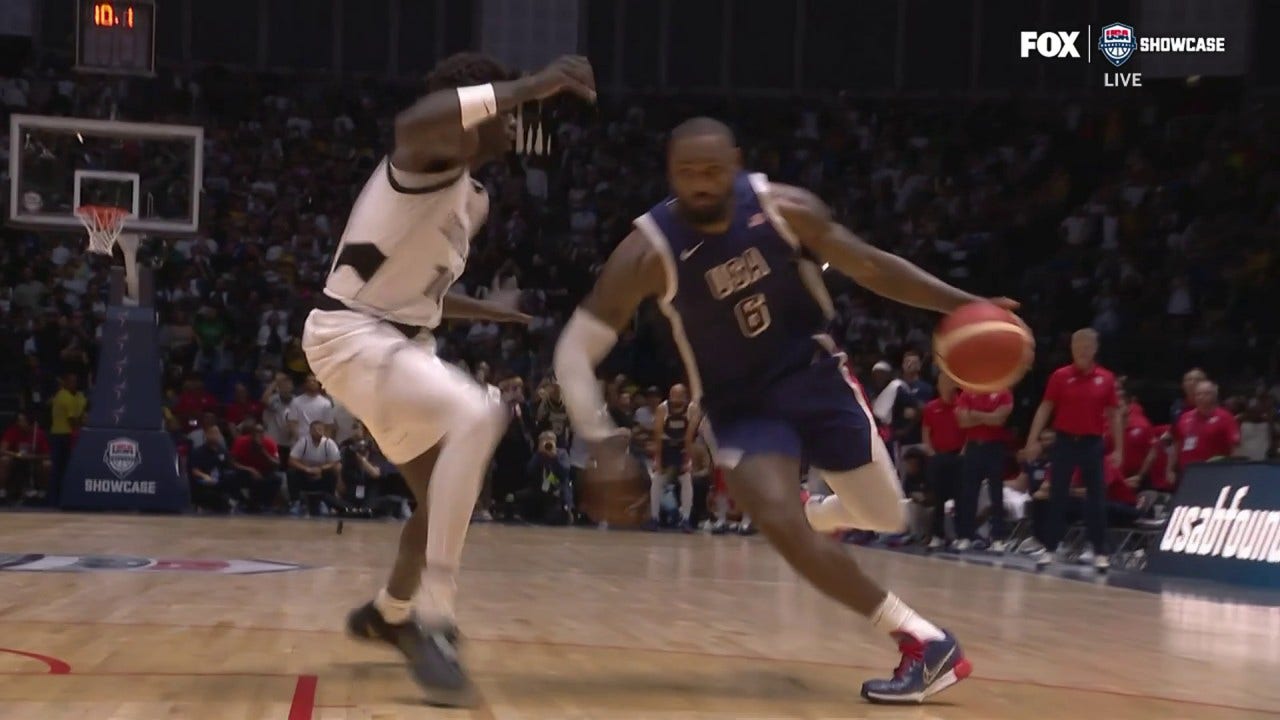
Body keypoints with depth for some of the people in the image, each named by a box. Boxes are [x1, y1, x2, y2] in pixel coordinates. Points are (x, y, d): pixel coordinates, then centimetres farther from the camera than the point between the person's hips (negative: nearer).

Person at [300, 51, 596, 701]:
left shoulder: (471, 197, 15)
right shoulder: (432, 159, -14)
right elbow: (414, 123, -43)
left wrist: (486, 310, 27)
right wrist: (526, 86, -46)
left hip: (401, 341, 10)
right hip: (349, 335, -10)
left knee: (445, 494, 18)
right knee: (476, 416, -32)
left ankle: (388, 614, 45)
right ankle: (434, 622, -30)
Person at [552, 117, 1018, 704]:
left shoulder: (785, 208, -14)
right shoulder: (648, 251, -19)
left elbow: (867, 266, -1)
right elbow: (573, 352, -17)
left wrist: (963, 305, -10)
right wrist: (605, 443, -27)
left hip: (815, 374, 2)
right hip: (739, 404, -2)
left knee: (887, 519, 5)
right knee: (778, 522, -26)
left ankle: (816, 515, 44)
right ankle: (924, 641, -18)